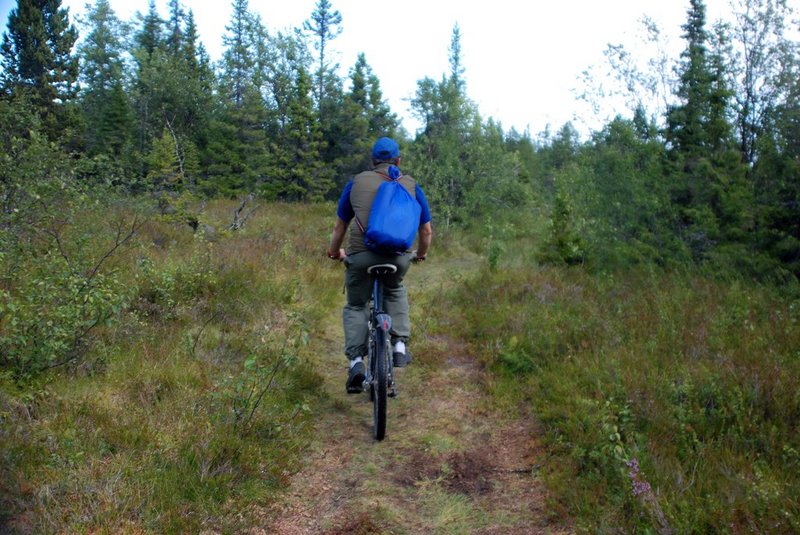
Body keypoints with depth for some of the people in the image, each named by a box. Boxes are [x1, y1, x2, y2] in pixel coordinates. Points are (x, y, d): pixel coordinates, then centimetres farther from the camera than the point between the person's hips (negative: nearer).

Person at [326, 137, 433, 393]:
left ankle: (356, 362, 5)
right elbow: (426, 230, 19)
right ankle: (399, 345, 20)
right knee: (395, 292, 32)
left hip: (361, 254, -1)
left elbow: (339, 226, 19)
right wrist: (420, 253, 38)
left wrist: (335, 252, 36)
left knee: (356, 306, 19)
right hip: (399, 257, 1)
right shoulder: (411, 186, 15)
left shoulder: (356, 182, 14)